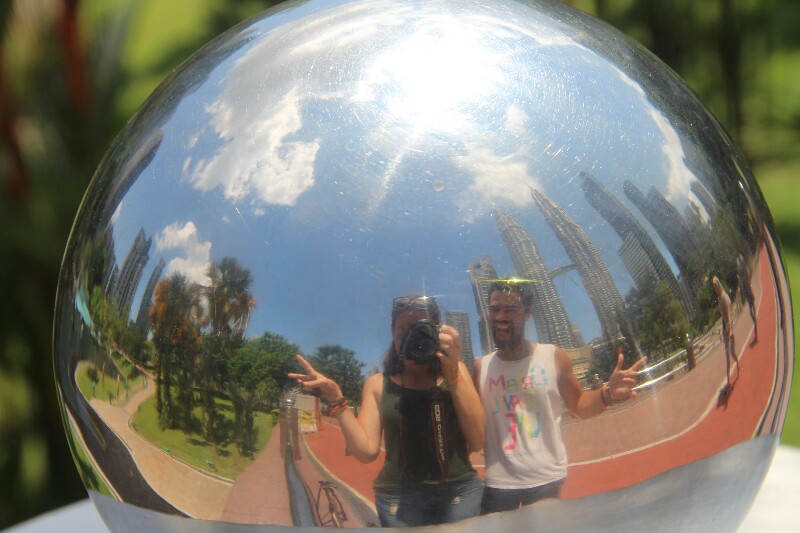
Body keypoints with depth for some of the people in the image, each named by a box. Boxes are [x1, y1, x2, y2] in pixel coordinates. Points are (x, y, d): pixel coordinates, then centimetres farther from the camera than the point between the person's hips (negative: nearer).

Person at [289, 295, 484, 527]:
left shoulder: (455, 372, 5)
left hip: (461, 494, 0)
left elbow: (477, 442, -6)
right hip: (400, 499, 0)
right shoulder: (378, 384, 6)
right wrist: (336, 399, -10)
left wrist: (453, 375, -12)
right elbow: (366, 451, -3)